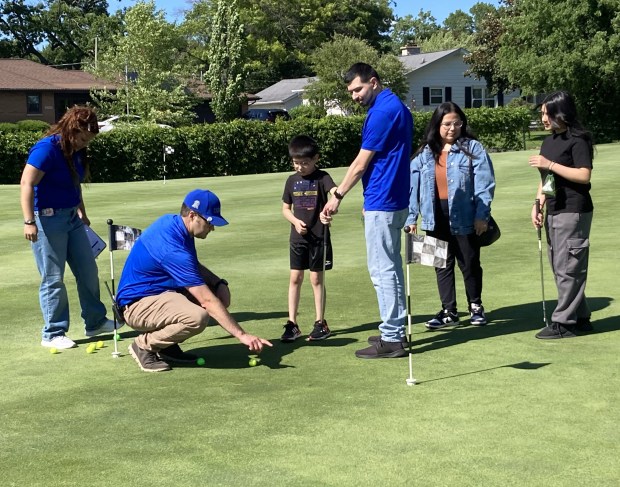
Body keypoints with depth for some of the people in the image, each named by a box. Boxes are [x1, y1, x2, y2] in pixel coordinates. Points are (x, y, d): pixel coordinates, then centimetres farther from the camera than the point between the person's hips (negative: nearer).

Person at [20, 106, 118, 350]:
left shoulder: (77, 152, 7)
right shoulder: (47, 148, -18)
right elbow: (27, 184, -21)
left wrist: (82, 211, 26)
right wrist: (29, 221, -25)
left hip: (71, 217, 9)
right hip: (47, 218, -9)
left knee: (88, 271, 13)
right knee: (53, 278, -1)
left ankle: (95, 321, 28)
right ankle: (53, 334, 11)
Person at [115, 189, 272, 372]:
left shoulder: (173, 222, -1)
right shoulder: (173, 248, -29)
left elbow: (193, 265, 16)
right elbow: (208, 301, -30)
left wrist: (220, 283, -4)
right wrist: (241, 335, -27)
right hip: (136, 305, -10)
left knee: (221, 294, 0)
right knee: (197, 317, -34)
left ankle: (167, 345, 8)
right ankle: (144, 344, -9)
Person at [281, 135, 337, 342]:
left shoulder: (322, 177, -8)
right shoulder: (292, 181, 5)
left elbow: (335, 190, -28)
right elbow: (286, 208, 12)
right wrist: (295, 221, -8)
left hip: (318, 236, -4)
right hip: (298, 237, 4)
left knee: (316, 279, 2)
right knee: (295, 278, 4)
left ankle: (321, 323, 13)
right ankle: (292, 324, 9)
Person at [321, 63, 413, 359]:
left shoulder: (382, 112, -17)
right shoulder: (397, 106, 14)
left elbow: (361, 163, -15)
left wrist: (337, 196, -7)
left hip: (381, 203, -10)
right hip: (396, 199, 10)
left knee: (382, 269, -5)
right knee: (391, 267, 15)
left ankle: (391, 339, 0)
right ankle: (396, 331, 22)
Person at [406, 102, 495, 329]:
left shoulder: (473, 148, -3)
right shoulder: (424, 154, 7)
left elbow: (484, 184, -8)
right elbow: (414, 187, 8)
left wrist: (481, 215, -14)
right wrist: (411, 217, 4)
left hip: (464, 218, -3)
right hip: (436, 219, 3)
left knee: (469, 264, 8)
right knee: (442, 265, 9)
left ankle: (476, 306, 26)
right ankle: (448, 311, 19)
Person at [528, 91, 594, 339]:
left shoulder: (578, 140, -9)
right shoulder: (549, 141, 15)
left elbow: (584, 175, -18)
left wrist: (550, 164, -19)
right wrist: (537, 206, 6)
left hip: (573, 212, -9)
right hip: (553, 212, 9)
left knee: (568, 268, -6)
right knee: (560, 268, 11)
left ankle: (563, 322, -2)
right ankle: (580, 318, 19)